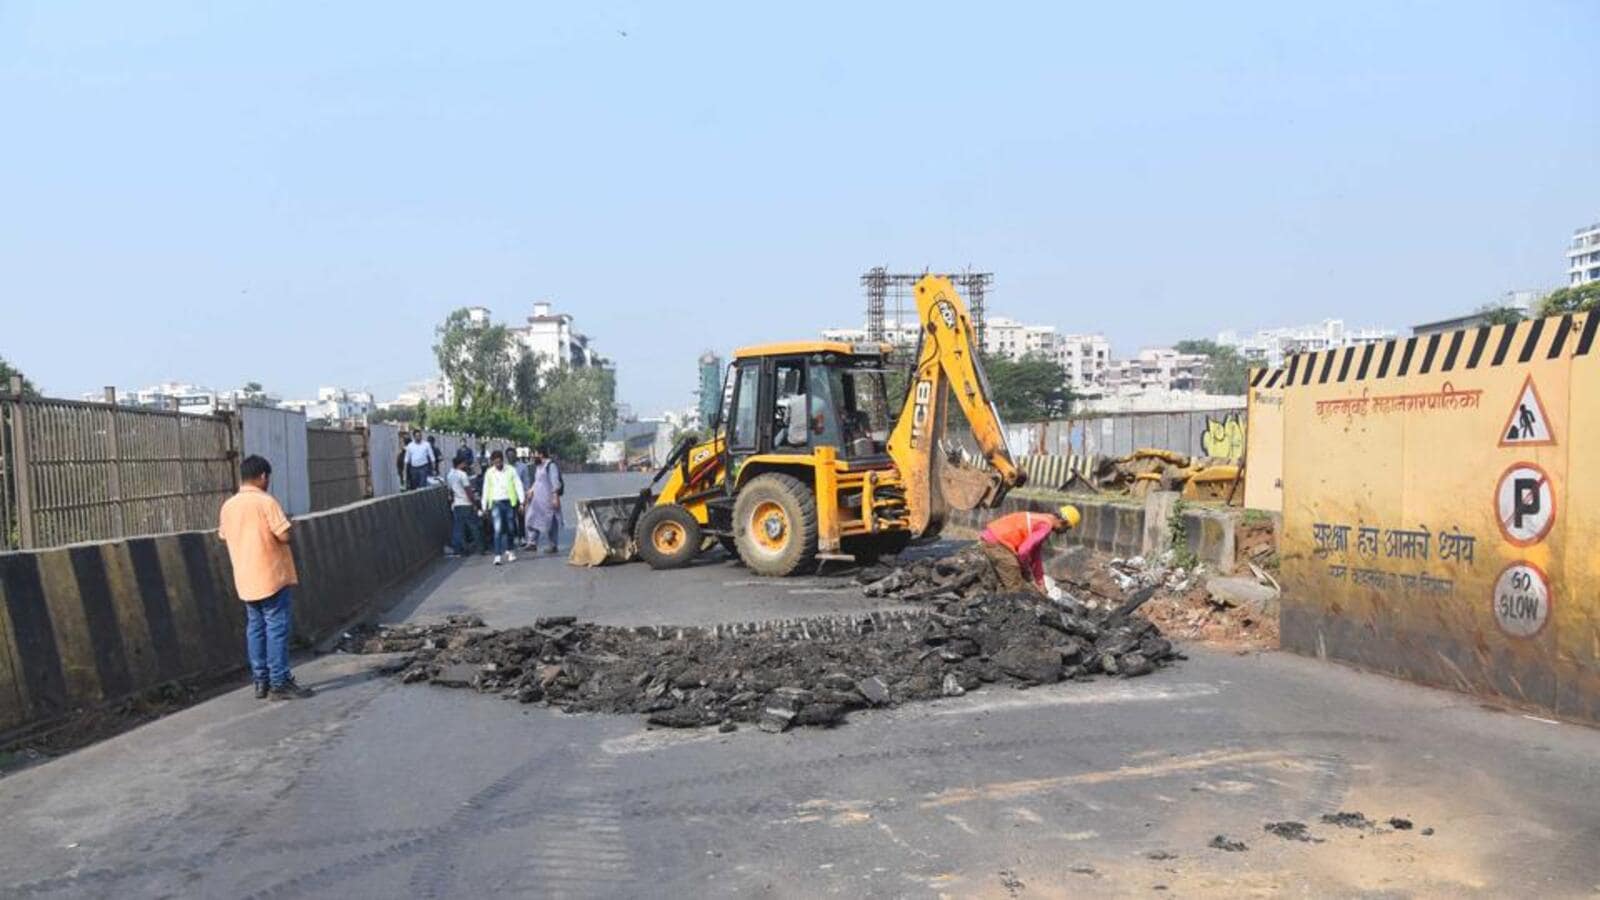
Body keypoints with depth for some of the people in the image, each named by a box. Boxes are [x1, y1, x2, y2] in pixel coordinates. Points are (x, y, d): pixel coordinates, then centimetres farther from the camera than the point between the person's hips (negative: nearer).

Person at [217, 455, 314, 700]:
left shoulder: (228, 506, 7)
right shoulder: (266, 502, -13)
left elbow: (223, 536, 17)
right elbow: (284, 535, -18)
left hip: (245, 581, 7)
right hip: (272, 577, -7)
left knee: (255, 628, 11)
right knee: (277, 629, -3)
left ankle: (261, 682, 15)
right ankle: (279, 683, -2)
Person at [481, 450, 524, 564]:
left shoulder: (511, 471, 2)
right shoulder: (489, 473, 5)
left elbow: (518, 486, 2)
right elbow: (486, 490, 10)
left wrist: (521, 502, -4)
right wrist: (484, 507, 9)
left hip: (509, 502, 1)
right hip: (496, 503, -1)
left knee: (509, 528, 9)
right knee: (498, 529, -11)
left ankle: (507, 550, 29)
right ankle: (497, 555, -13)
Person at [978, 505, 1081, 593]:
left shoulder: (1041, 521, 20)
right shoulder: (1046, 526, -10)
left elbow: (1036, 558, 28)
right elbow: (1023, 551, -20)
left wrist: (1040, 585, 32)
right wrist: (1027, 572, -2)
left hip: (989, 539, 10)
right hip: (999, 543, -10)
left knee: (1006, 585, 22)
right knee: (1015, 587, -1)